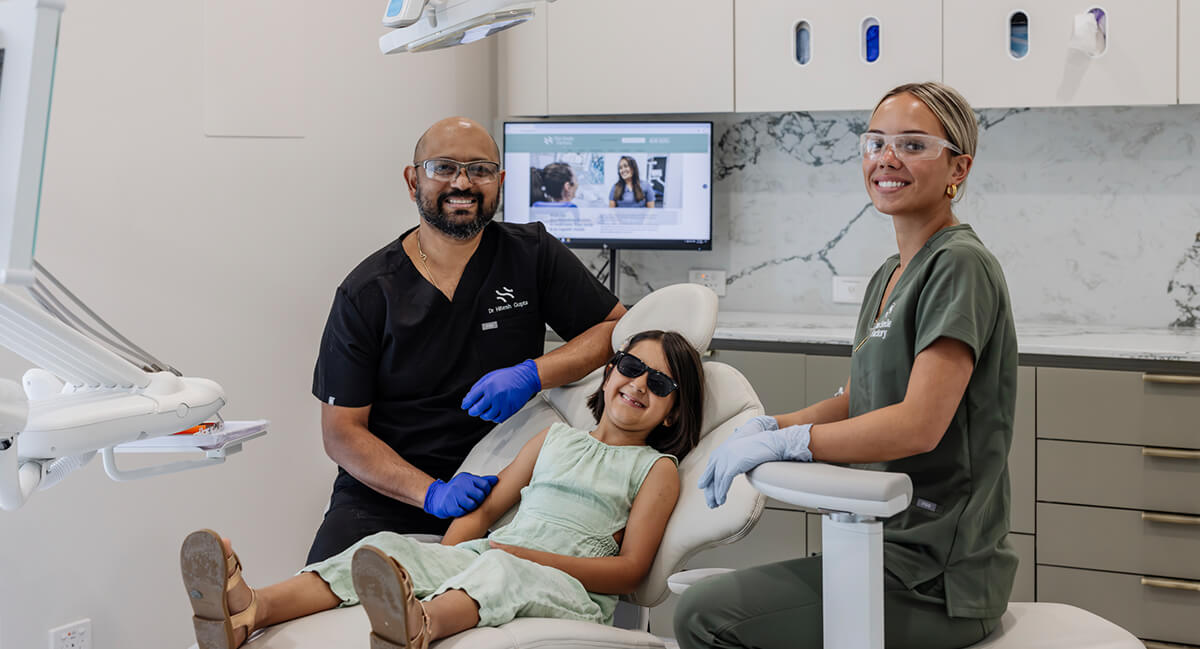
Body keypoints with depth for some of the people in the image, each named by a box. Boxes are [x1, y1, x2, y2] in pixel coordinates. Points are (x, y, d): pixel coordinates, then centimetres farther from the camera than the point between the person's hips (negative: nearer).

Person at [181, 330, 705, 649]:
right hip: (486, 558, 5)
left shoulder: (656, 468, 14)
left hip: (573, 587, -4)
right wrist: (440, 562, 0)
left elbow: (631, 569, 1)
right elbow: (486, 509, 21)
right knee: (387, 547, -23)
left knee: (501, 568, -39)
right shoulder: (555, 438, 27)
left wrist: (531, 556, -11)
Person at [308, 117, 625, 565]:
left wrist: (532, 374, -15)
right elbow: (341, 431, -4)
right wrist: (431, 493, -19)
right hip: (383, 497, 0)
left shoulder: (532, 255, 3)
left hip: (494, 493, 1)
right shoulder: (365, 293, -1)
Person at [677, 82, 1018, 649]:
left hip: (934, 579, -9)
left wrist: (783, 443, -19)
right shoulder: (888, 276, 16)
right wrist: (766, 428, 2)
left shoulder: (958, 266, -15)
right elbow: (856, 402, 19)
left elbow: (919, 424, -24)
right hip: (895, 546, 9)